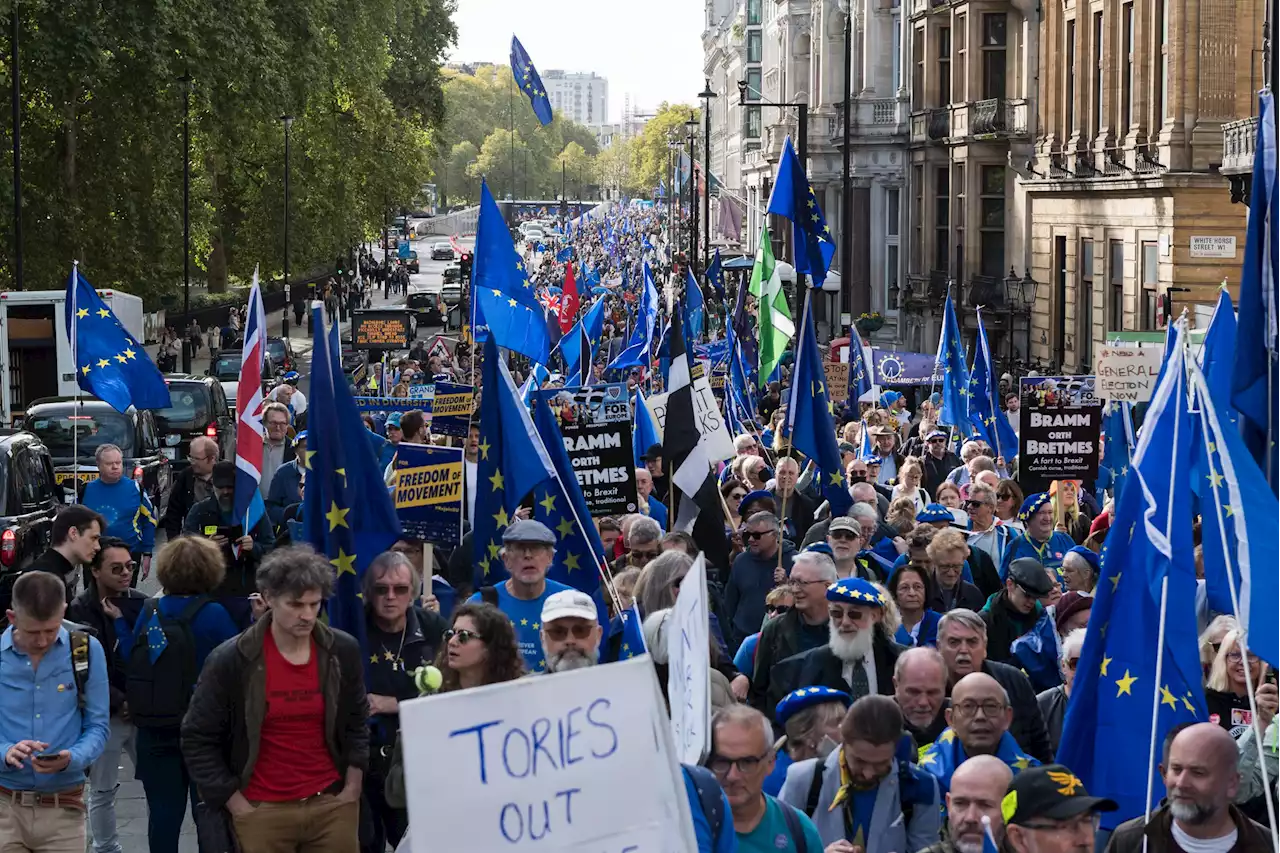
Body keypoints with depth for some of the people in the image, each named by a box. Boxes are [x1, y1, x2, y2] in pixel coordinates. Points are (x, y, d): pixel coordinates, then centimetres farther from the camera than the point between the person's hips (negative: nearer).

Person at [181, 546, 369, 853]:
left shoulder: (343, 651, -1)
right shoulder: (231, 660, -10)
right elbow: (198, 738, -4)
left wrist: (352, 790, 5)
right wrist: (236, 804, -5)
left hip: (332, 805, 2)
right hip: (262, 811, -2)